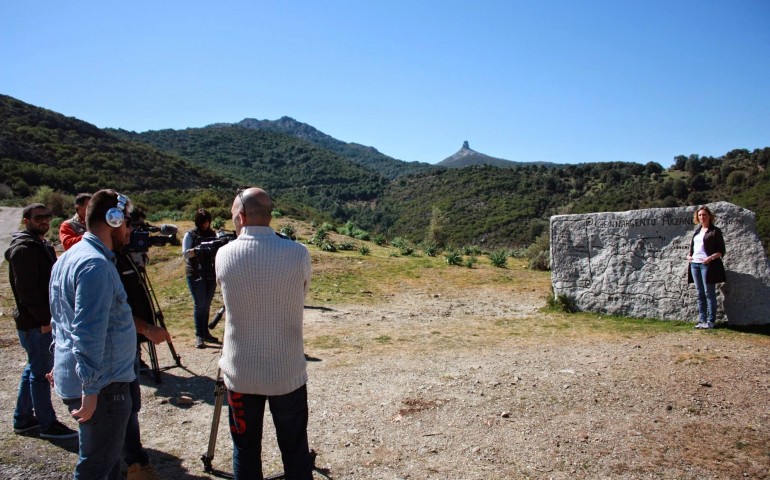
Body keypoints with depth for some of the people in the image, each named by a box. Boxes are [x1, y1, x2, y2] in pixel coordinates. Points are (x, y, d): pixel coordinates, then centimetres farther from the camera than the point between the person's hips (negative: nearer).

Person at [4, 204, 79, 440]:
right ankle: (48, 424, 7)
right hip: (35, 323, -10)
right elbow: (26, 289, -22)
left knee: (33, 369, 17)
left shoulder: (42, 246, 16)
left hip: (43, 320, 10)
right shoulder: (24, 248, -16)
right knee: (41, 371, -2)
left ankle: (22, 419, 29)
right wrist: (44, 318, -22)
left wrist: (50, 316, 18)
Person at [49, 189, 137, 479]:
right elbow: (89, 333, -26)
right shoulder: (96, 265, -21)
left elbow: (60, 320, 21)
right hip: (103, 385, -10)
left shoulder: (67, 259, 12)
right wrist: (91, 388, -25)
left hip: (71, 376, 10)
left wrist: (59, 365, 28)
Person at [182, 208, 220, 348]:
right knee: (199, 304, -5)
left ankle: (205, 332, 16)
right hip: (196, 275, -4)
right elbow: (185, 253, -9)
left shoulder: (213, 234, 10)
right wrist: (197, 249, -26)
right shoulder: (190, 235, -1)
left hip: (211, 274, 4)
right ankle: (199, 336, -1)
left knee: (207, 304, 8)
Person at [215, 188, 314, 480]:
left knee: (245, 450, 15)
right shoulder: (298, 254, -11)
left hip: (241, 374, 1)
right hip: (288, 373, -1)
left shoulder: (224, 255, -7)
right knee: (295, 451, 14)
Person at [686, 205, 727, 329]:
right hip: (695, 264, 6)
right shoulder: (697, 231, 17)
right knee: (700, 294, 9)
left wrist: (711, 258, -19)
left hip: (707, 265, -6)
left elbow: (721, 251, -5)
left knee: (709, 293, -3)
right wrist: (689, 255, 9)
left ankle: (711, 321, 1)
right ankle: (702, 320, 14)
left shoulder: (715, 231, -2)